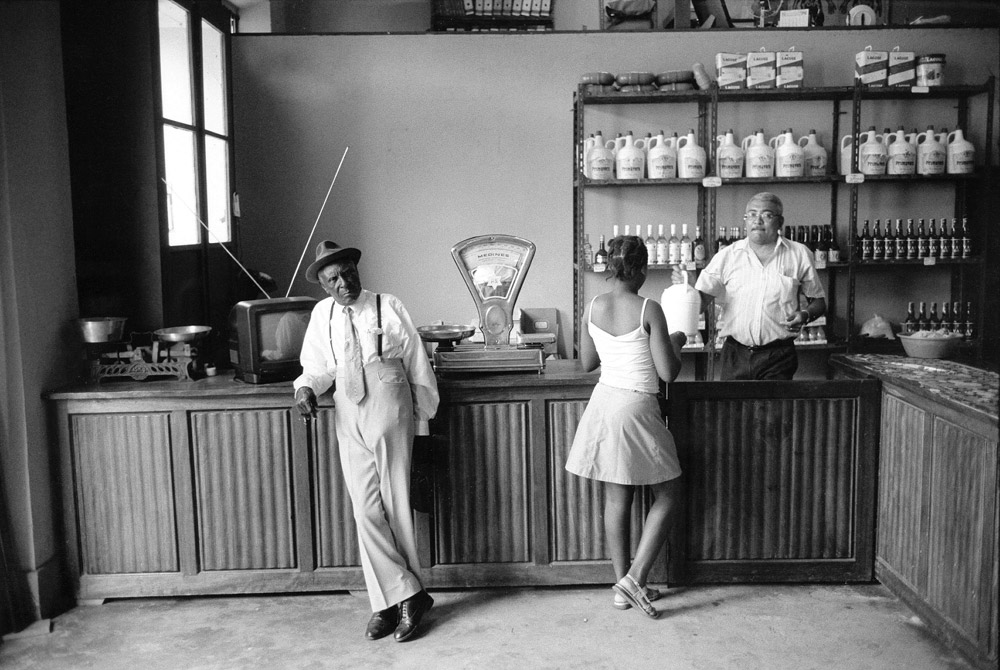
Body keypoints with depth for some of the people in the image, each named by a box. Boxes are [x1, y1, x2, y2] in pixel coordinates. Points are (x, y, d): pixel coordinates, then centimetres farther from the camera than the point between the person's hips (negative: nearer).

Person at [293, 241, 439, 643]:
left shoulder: (388, 307, -2)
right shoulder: (322, 314, 7)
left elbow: (417, 364, 3)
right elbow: (317, 365, 14)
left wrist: (422, 418, 5)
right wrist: (306, 387, -10)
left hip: (389, 412, -3)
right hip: (348, 418, 4)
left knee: (396, 508, 1)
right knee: (366, 512, 1)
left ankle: (392, 601, 15)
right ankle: (405, 596, 10)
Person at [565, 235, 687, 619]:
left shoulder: (593, 308, 1)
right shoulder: (648, 310, -15)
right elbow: (667, 373, -14)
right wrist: (676, 343, 4)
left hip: (603, 401, 6)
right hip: (636, 408, -6)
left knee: (617, 499, 14)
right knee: (667, 496, 11)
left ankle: (623, 587, 21)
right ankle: (635, 578, 2)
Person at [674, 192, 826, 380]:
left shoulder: (799, 255, 5)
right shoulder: (727, 255, 4)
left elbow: (819, 301, 12)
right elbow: (701, 301, 0)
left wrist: (805, 315, -9)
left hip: (778, 357, 0)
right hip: (735, 355, 1)